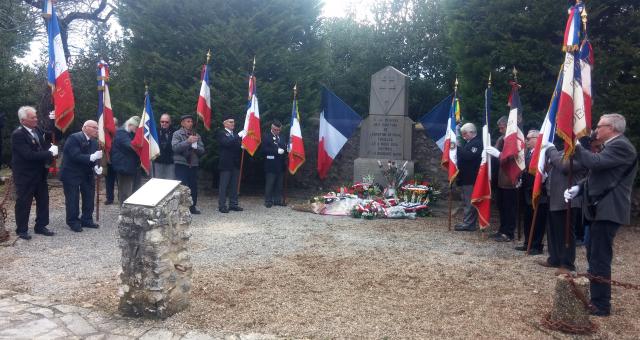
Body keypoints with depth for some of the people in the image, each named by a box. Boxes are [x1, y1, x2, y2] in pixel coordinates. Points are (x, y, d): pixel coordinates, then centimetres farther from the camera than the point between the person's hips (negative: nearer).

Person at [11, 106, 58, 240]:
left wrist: (52, 148, -5)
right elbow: (29, 155, -26)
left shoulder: (37, 130, 5)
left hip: (40, 174, 7)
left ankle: (40, 226, 25)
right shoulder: (18, 134, -18)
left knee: (43, 201, 12)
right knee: (23, 203, 4)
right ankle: (21, 230, 16)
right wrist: (50, 153, -21)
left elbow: (44, 145, 17)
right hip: (25, 176, -7)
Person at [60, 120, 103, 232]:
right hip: (71, 174, -7)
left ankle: (87, 220, 23)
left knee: (89, 197, 11)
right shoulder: (74, 138, -20)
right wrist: (92, 157, -36)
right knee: (73, 200, -1)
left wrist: (96, 167, -18)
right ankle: (73, 222, 12)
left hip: (86, 174, 7)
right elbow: (76, 156, -29)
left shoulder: (94, 141, 3)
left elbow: (94, 157, 2)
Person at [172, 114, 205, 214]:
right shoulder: (177, 134, 2)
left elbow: (202, 150, 10)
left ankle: (192, 206, 15)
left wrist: (196, 146, -11)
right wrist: (187, 141, -21)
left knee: (193, 186, 4)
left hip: (193, 164, 4)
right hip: (181, 164, -4)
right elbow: (175, 147, -13)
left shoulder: (196, 135, 14)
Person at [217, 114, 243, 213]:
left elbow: (238, 146, 18)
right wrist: (239, 136, -22)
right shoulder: (221, 133, -4)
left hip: (235, 163, 7)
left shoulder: (235, 134, 17)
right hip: (226, 163, -7)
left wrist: (242, 146, -5)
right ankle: (222, 206, 0)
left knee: (234, 185, 9)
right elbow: (226, 143, -21)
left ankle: (233, 204, 15)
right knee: (224, 185, -3)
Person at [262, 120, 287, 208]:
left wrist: (283, 150, -4)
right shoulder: (266, 136, -2)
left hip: (280, 164, 6)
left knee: (279, 184, 8)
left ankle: (278, 200, 14)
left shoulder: (282, 137, 17)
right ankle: (268, 201, 4)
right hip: (271, 164, -6)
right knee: (269, 183, -2)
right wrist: (277, 151, -18)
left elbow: (285, 147, 20)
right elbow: (264, 149, -13)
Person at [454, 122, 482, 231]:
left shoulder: (477, 143, -12)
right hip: (466, 178, 10)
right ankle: (469, 223, 19)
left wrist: (458, 147, -22)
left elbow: (469, 156, -25)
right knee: (467, 201, 13)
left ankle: (468, 224, -4)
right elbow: (464, 155, 21)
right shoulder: (469, 142, 20)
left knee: (469, 202, -7)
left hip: (471, 178, -10)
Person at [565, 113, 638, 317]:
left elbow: (595, 162, -28)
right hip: (600, 208, 11)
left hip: (608, 210, -11)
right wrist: (579, 188, 6)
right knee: (594, 256, 17)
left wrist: (576, 146, -14)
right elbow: (598, 174, 21)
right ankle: (596, 299, 29)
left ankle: (601, 306, 1)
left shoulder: (621, 146, -14)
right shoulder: (612, 146, 20)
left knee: (600, 258, -7)